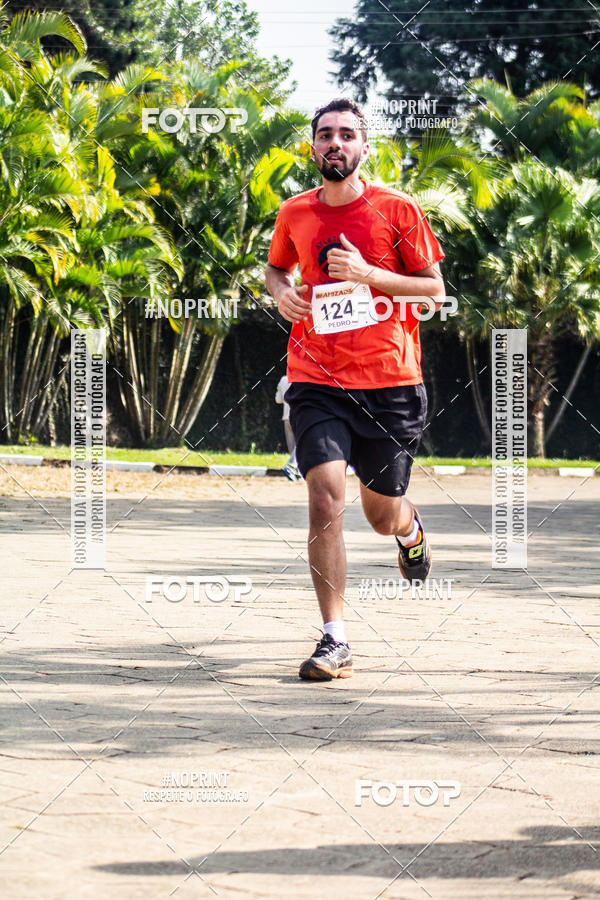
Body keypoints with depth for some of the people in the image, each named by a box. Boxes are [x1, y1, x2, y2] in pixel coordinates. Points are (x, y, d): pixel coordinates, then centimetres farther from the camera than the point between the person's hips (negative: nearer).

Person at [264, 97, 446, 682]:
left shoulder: (397, 210, -4)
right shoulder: (293, 214, 4)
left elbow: (435, 290, -1)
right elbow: (275, 267, 24)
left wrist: (367, 274, -15)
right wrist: (280, 292, 0)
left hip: (390, 381, -1)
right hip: (317, 381, 1)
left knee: (382, 514, 12)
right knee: (325, 496, -19)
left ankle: (410, 529, 53)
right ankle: (335, 639, -14)